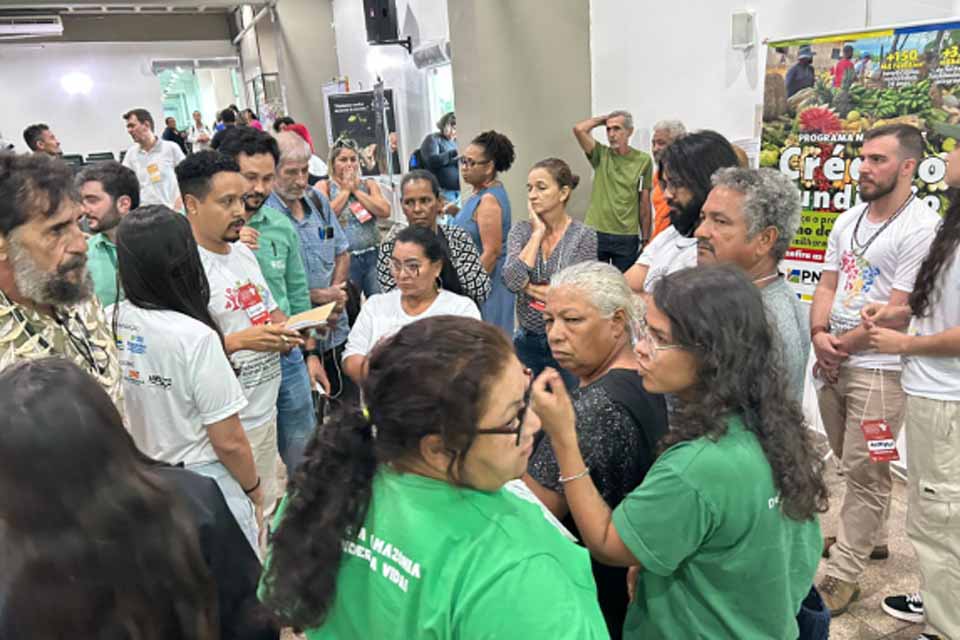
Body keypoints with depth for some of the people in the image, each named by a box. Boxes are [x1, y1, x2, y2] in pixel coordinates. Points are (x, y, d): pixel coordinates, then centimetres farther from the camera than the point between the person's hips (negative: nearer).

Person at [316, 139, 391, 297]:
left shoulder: (369, 184, 12)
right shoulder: (323, 186, 5)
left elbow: (385, 211, -4)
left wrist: (356, 190, -3)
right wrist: (345, 190, -4)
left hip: (372, 255, 2)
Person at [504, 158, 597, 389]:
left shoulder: (584, 235, -9)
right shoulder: (521, 230, 0)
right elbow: (512, 280, -16)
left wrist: (528, 287, -11)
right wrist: (538, 233, -12)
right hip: (527, 342, 3)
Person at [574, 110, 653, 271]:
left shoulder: (643, 160, 1)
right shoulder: (601, 154, 3)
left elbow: (644, 203, 4)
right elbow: (579, 129, -12)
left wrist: (646, 240, 3)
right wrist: (603, 119, 2)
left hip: (627, 237, 0)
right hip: (595, 233, 0)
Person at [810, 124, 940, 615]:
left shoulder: (922, 228, -14)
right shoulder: (847, 221, 9)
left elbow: (899, 311, -17)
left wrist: (841, 346, -8)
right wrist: (819, 335, -7)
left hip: (878, 368, -7)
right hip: (831, 363, 8)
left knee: (864, 472, 1)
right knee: (851, 464, 20)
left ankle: (843, 574, 11)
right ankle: (870, 536, 40)